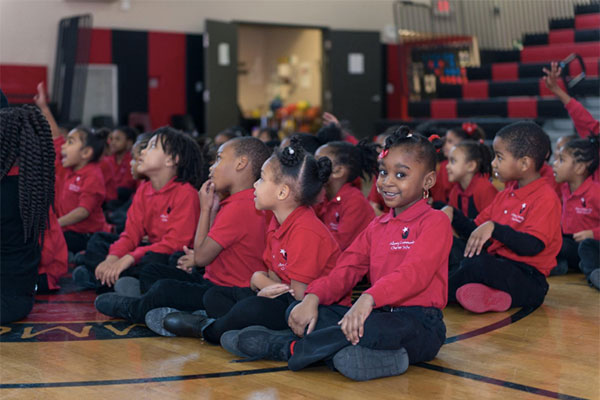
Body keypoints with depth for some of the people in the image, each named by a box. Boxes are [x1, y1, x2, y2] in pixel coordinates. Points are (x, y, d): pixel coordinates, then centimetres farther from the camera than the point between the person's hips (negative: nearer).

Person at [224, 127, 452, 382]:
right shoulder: (377, 227, 19)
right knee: (298, 310, -3)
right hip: (380, 313, 8)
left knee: (372, 328, -40)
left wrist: (368, 299, -39)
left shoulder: (435, 222, -6)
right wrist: (313, 298, -12)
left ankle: (287, 348, -20)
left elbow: (414, 272, -23)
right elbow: (346, 270, 7)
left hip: (421, 325, -8)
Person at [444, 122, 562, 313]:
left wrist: (494, 228, -30)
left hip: (528, 279, -9)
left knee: (479, 263, -30)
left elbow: (533, 246, -22)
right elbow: (474, 231, 17)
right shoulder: (504, 196, 17)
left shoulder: (545, 198, -10)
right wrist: (452, 214, 0)